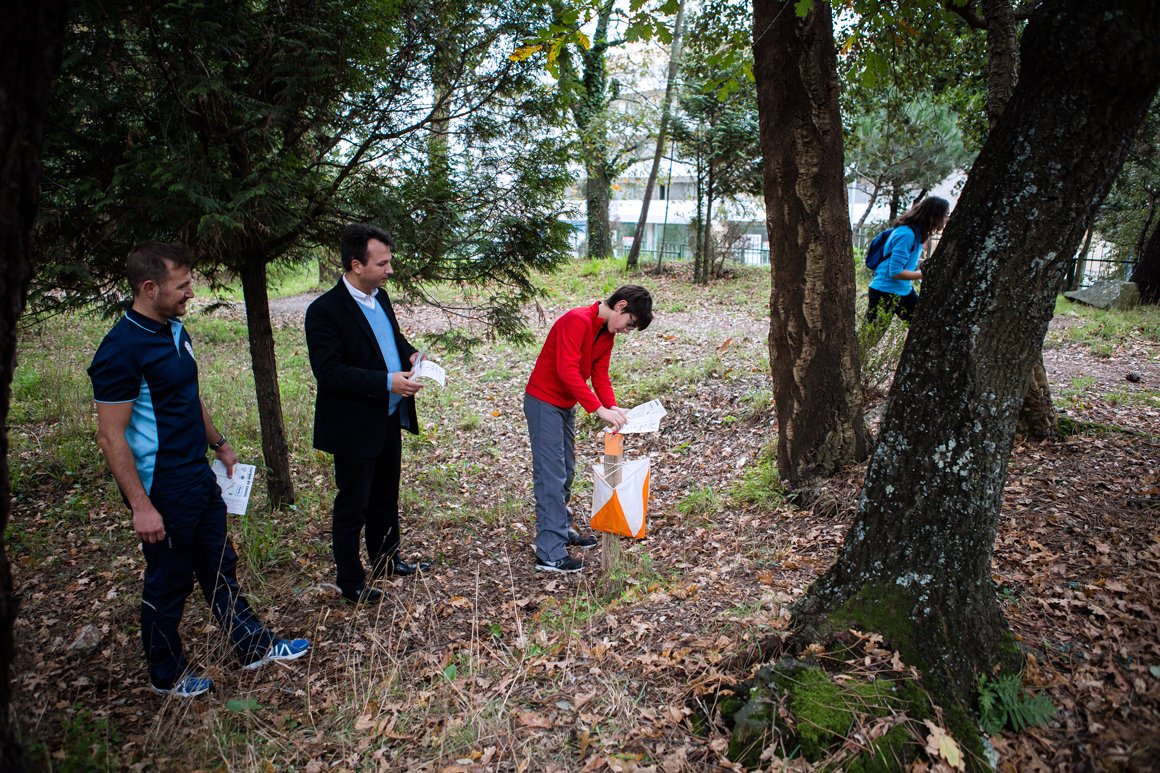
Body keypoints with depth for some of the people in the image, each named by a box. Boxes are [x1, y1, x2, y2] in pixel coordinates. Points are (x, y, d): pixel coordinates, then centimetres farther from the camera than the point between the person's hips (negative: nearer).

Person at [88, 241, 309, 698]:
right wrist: (141, 506, -22)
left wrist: (218, 444, 17)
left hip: (199, 476, 8)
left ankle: (253, 646, 33)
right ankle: (166, 674, 31)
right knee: (169, 583, 10)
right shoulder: (122, 349, -22)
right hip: (162, 489, -8)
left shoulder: (175, 330, 5)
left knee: (220, 566, 19)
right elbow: (110, 436, -22)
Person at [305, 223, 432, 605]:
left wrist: (410, 355, -2)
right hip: (354, 427, -8)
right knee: (352, 506, 8)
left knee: (385, 497, 23)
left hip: (389, 419, 8)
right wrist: (387, 382, -28)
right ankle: (350, 582, 25)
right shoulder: (325, 310, -20)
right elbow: (329, 372, -24)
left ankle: (386, 559, 42)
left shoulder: (379, 296, 5)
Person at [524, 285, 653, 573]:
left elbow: (600, 375, 7)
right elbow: (567, 370, -30)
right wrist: (599, 409, -31)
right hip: (544, 402, -10)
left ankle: (562, 530, 32)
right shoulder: (577, 321, -23)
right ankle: (550, 555, -6)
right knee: (551, 477, -10)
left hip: (566, 405, 10)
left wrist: (613, 407, -9)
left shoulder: (607, 333, 7)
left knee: (566, 472, 17)